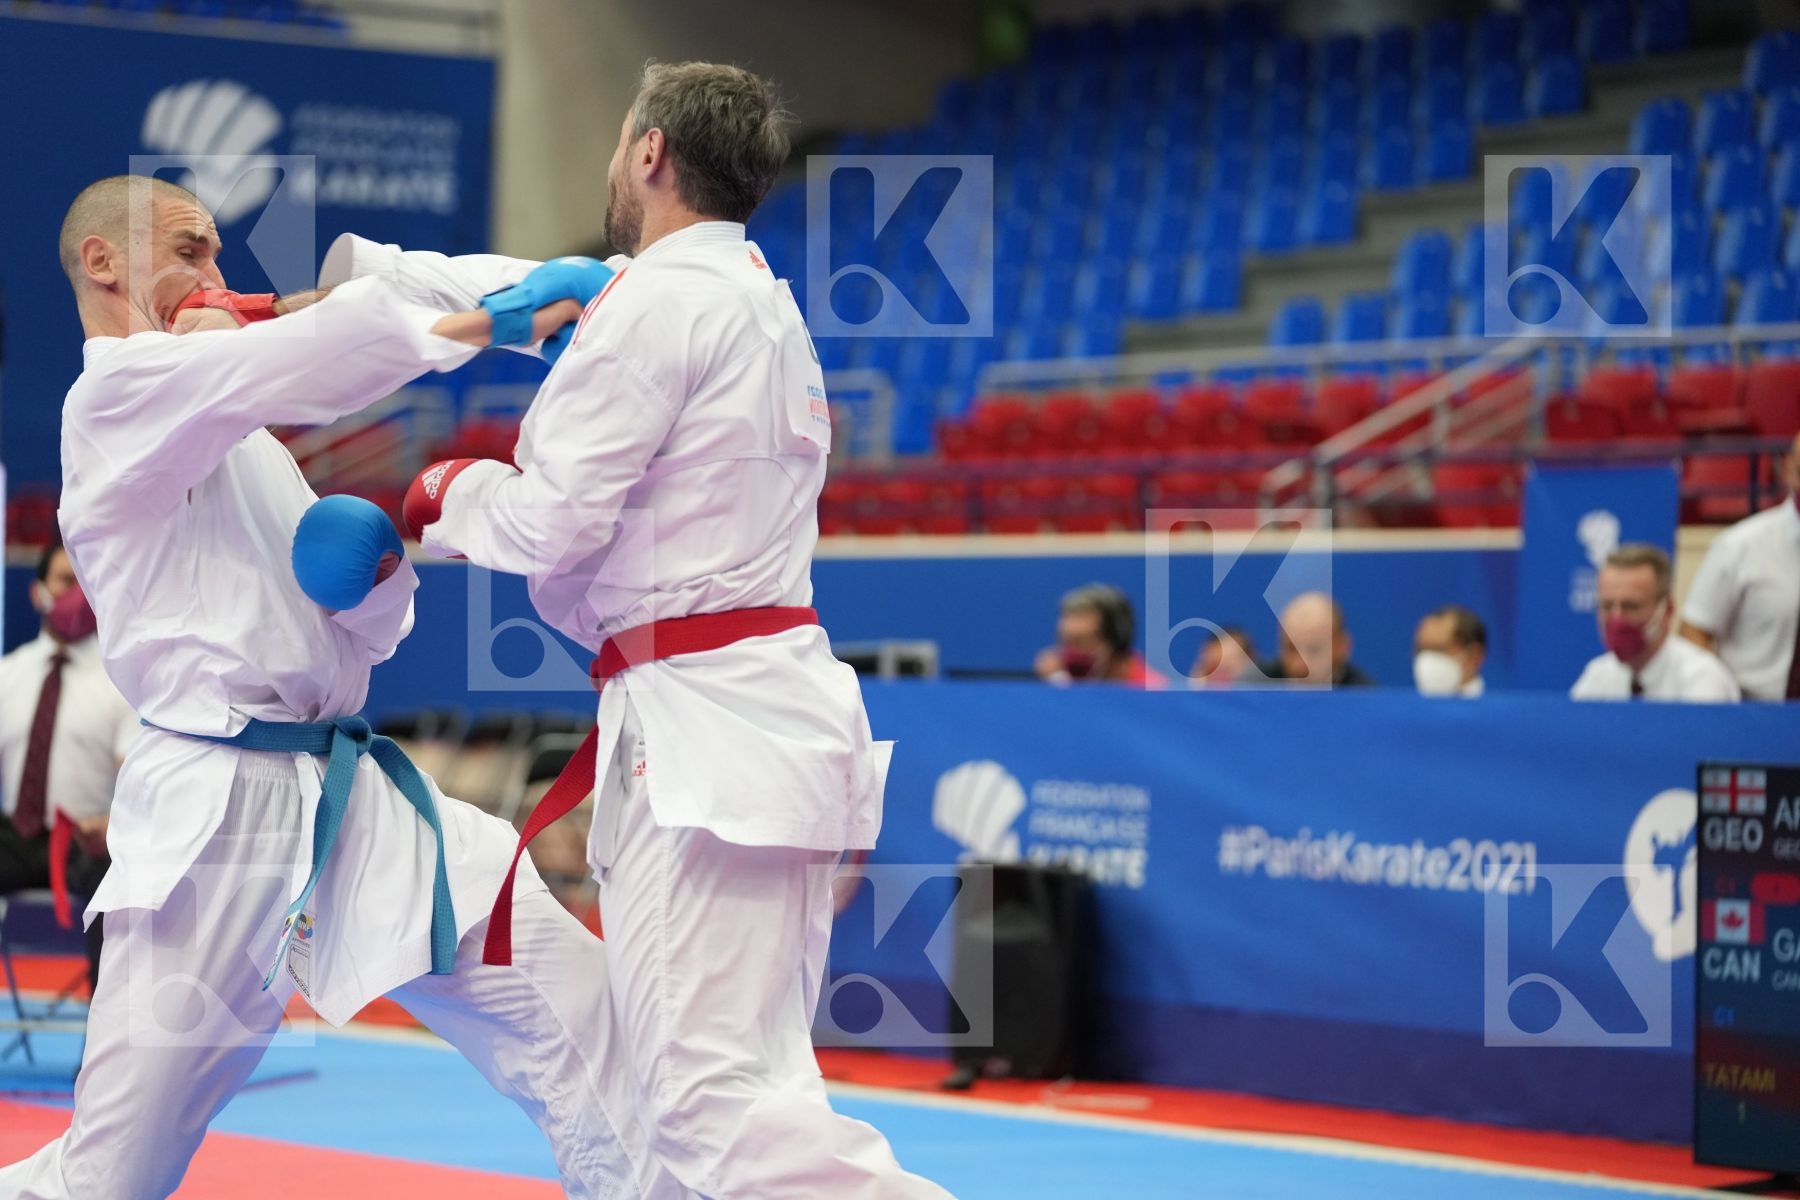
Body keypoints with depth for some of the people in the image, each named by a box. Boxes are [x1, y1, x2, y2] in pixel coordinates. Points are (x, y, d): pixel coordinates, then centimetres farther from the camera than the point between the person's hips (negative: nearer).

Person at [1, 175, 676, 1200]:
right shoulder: (121, 396, -6)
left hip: (357, 800, 8)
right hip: (219, 810, -8)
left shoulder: (235, 435, 21)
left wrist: (370, 565, -1)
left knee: (579, 1036, -1)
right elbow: (308, 356, -23)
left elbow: (368, 634, 21)